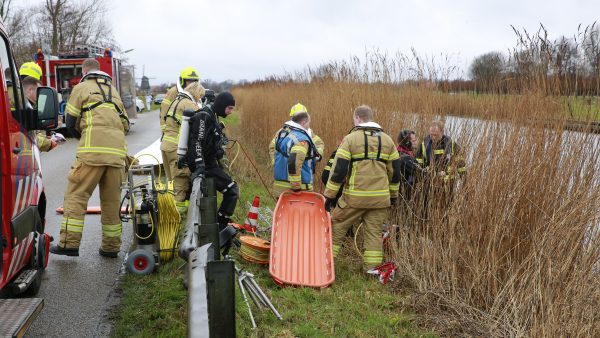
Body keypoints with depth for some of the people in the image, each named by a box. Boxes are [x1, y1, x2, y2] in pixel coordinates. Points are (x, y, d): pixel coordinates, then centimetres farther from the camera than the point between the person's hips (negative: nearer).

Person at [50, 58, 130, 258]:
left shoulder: (82, 87, 9)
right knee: (112, 200, 9)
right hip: (117, 151, 5)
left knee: (76, 195, 0)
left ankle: (69, 243, -4)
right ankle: (111, 246, 13)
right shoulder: (113, 90, 27)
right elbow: (125, 125, 24)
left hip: (93, 151, -5)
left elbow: (71, 122, 6)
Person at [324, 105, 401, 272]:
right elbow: (395, 170, 14)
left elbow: (338, 169, -8)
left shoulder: (350, 138, -4)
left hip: (354, 197, -3)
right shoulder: (387, 140, 10)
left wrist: (329, 195, -2)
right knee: (374, 232, 11)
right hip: (380, 197, 4)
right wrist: (393, 195, 24)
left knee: (337, 227, 11)